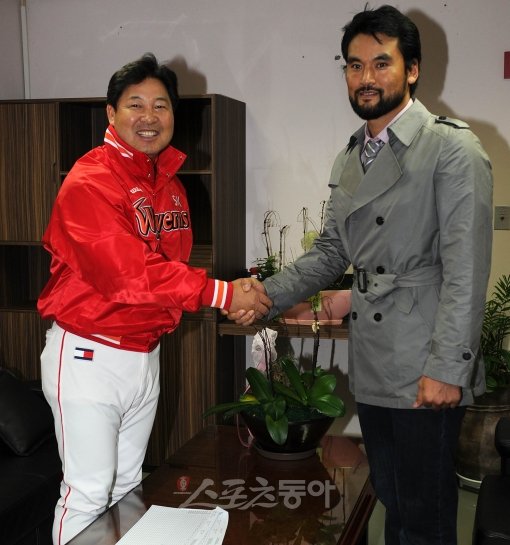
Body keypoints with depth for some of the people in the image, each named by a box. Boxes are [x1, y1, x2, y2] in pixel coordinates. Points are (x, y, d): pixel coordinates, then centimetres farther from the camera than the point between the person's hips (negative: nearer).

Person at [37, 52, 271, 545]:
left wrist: (232, 304, -4)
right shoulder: (90, 181, -18)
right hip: (88, 356, -8)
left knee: (127, 486, 19)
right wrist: (220, 293, -26)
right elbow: (124, 270, -28)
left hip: (146, 355, 8)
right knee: (88, 493, 2)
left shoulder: (170, 185, 10)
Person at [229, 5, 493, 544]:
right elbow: (330, 253, 17)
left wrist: (447, 369, -19)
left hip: (425, 373, -6)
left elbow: (466, 268, -15)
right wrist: (267, 296, 4)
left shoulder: (451, 147, -9)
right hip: (371, 368, 7)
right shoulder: (348, 161, 14)